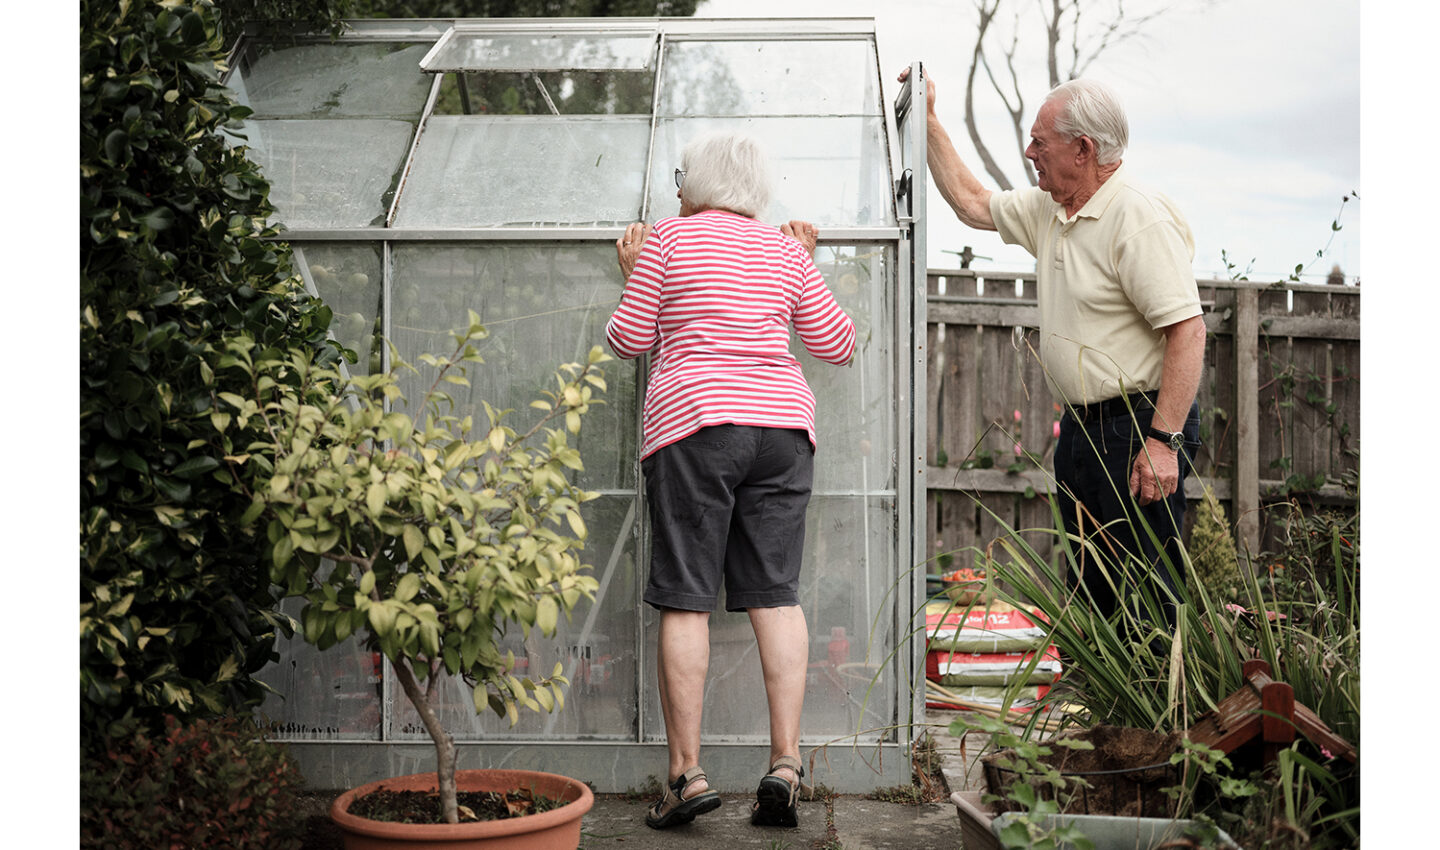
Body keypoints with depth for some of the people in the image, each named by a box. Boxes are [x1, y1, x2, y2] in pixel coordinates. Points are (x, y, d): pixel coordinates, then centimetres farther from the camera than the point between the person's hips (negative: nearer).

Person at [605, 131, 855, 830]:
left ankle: (686, 772, -2)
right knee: (776, 594, 3)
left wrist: (632, 274, 23)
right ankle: (785, 761, -3)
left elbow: (629, 340, 7)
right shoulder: (785, 252, 15)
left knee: (685, 599, -2)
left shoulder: (669, 238, 5)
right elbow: (838, 345, 19)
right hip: (783, 423, 4)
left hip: (694, 423, -4)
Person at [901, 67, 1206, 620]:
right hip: (1080, 428, 9)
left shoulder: (1140, 217, -17)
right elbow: (971, 201, 27)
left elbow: (1187, 329, -23)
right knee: (1088, 595, 14)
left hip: (1138, 430, -9)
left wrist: (1163, 441, -27)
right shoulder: (1047, 210, 11)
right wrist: (926, 120, 24)